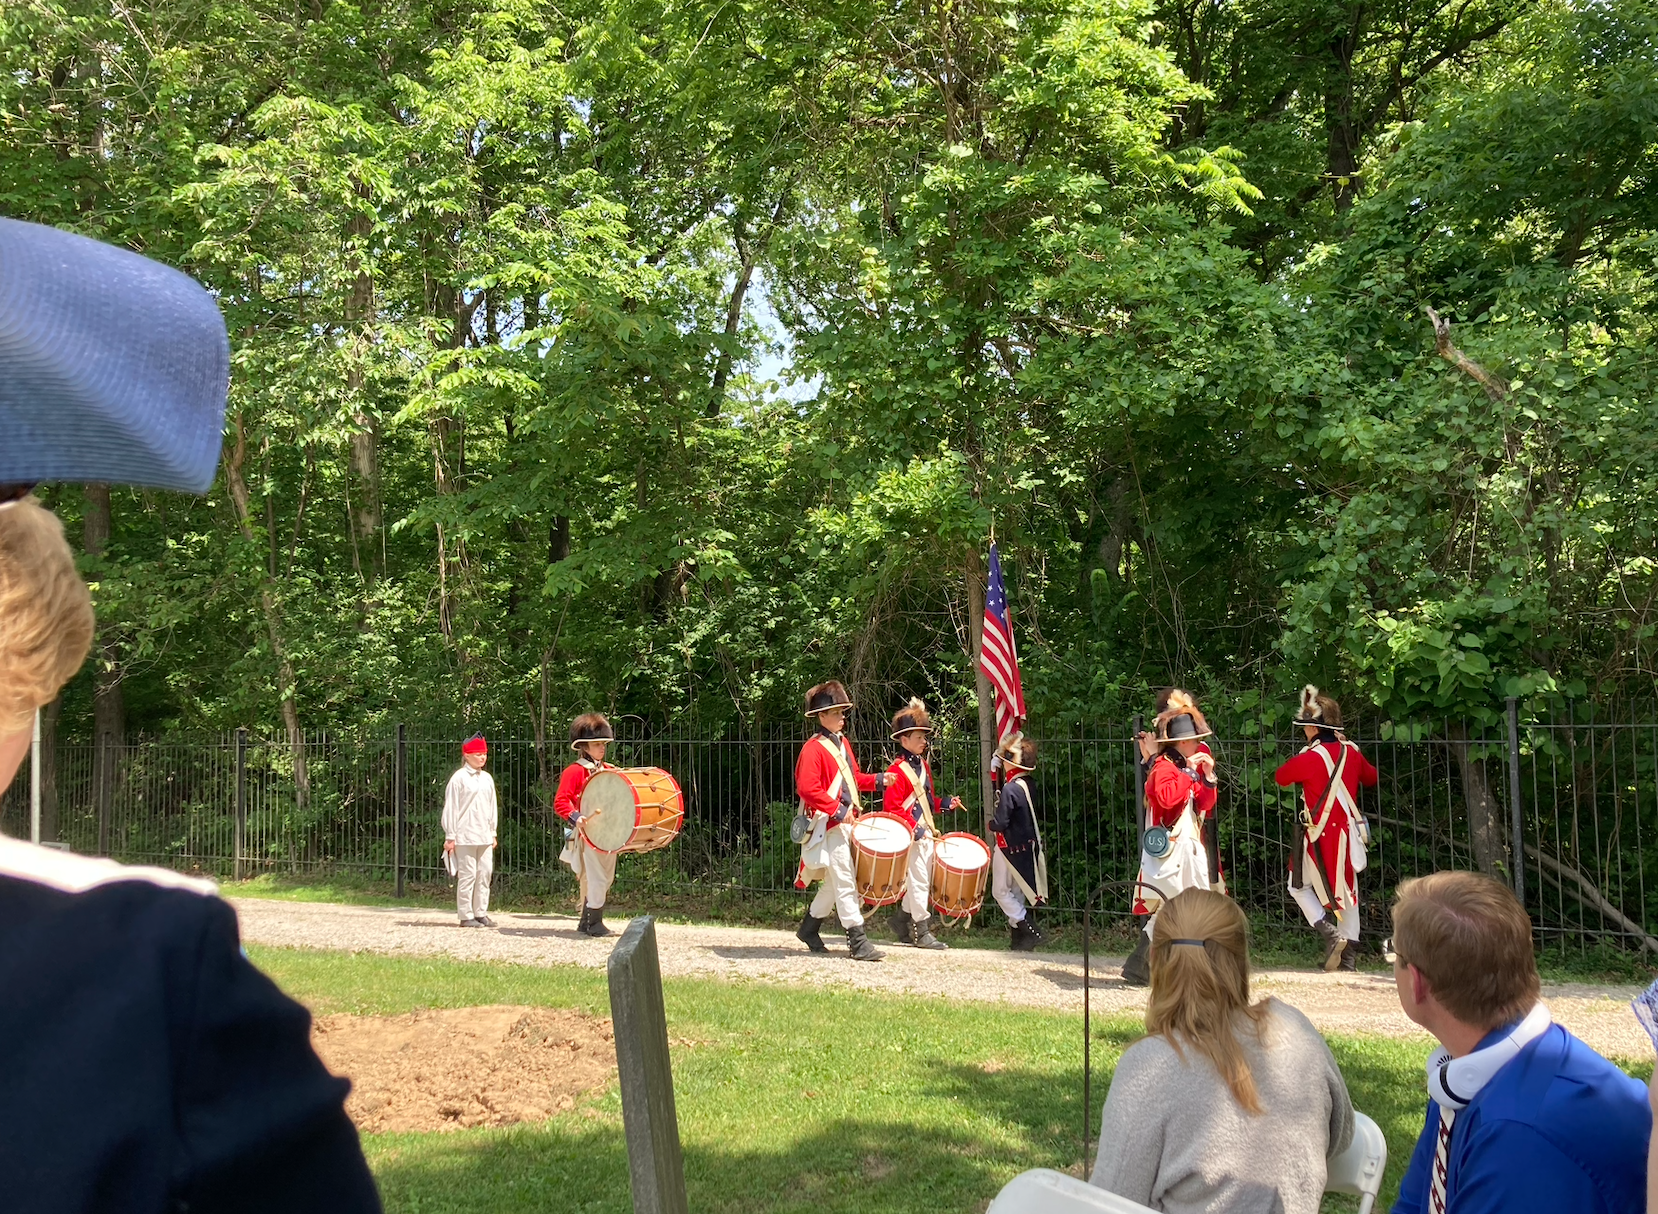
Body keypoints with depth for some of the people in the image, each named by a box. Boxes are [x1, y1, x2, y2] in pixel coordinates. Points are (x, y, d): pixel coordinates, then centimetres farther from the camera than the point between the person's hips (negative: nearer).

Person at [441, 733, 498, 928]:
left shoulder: (487, 778, 13)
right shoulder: (459, 778, -6)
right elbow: (450, 808, -5)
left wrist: (493, 833, 18)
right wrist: (450, 837, -7)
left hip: (485, 837, 6)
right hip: (465, 836, -6)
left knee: (485, 873, 6)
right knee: (467, 875, -4)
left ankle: (481, 913, 13)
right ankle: (466, 916, 2)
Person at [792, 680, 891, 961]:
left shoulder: (842, 743, 15)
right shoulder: (813, 748, -12)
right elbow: (807, 788, -21)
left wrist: (877, 781, 8)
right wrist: (837, 810, -23)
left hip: (847, 824, 9)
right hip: (829, 827, -9)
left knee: (834, 882, 17)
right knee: (845, 883, -8)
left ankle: (809, 928, 31)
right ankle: (858, 942, -6)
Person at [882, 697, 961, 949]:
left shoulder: (923, 765, 14)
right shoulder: (898, 771, -14)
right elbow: (891, 808, -19)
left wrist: (945, 803, 6)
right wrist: (914, 828, -23)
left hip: (925, 832, 9)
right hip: (910, 835, -9)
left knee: (922, 879, 13)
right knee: (918, 880, -6)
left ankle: (901, 919, 29)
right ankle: (920, 931, 0)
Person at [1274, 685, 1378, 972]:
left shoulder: (1310, 757, -18)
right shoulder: (1351, 752, 0)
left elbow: (1280, 777, -3)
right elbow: (1371, 778, 19)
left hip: (1320, 835, -5)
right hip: (1348, 830, 5)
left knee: (1299, 887, 11)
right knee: (1347, 890, 12)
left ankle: (1331, 935, -8)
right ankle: (1349, 958, 12)